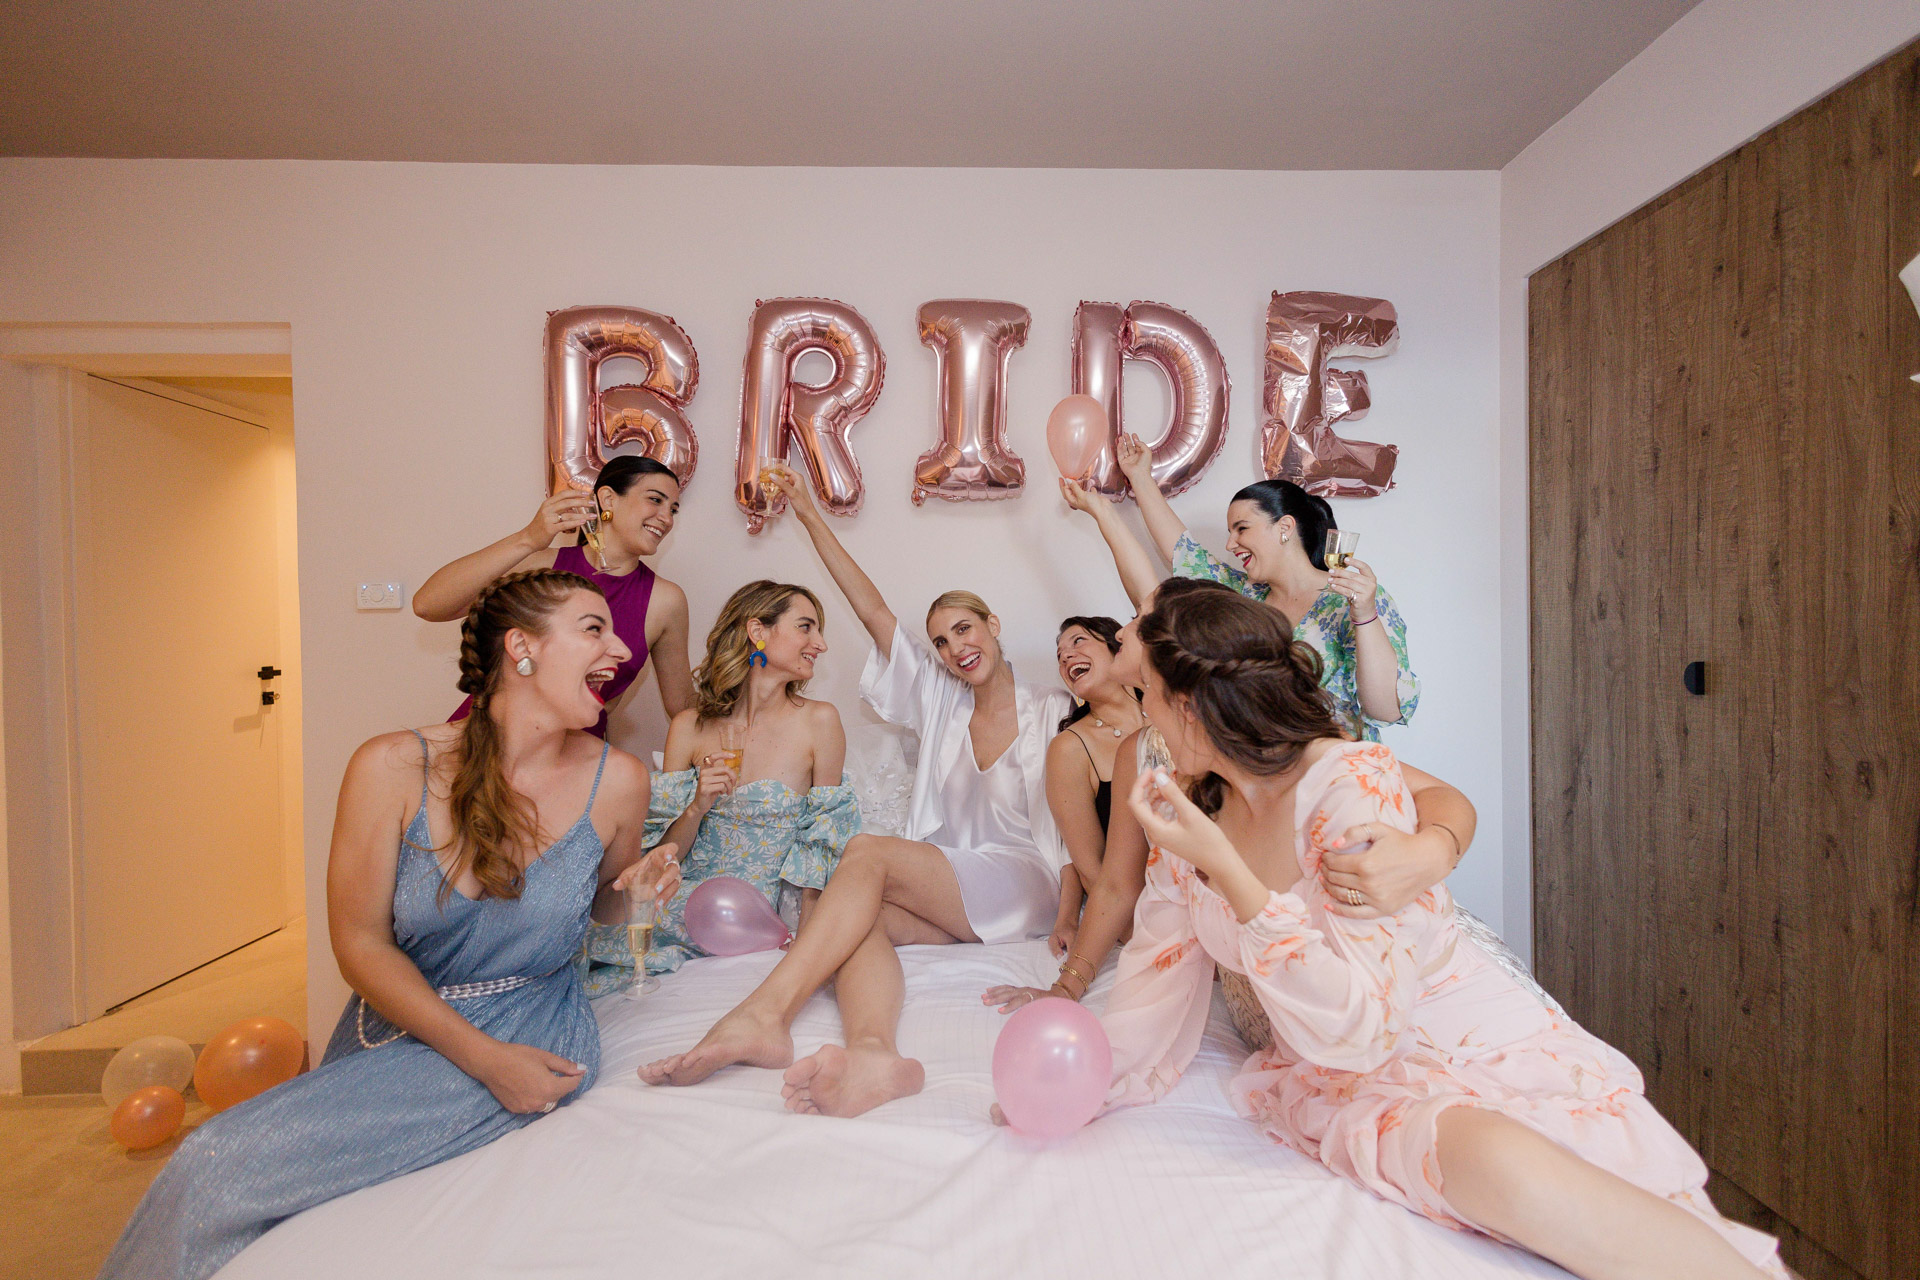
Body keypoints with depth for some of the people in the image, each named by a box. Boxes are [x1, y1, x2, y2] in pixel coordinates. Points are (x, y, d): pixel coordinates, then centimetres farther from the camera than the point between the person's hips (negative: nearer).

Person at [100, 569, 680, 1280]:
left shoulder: (617, 779, -11)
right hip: (395, 1014, 2)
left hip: (529, 1027, -2)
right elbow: (362, 943, -8)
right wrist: (486, 1059, -17)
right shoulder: (394, 768, -12)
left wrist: (638, 885, -15)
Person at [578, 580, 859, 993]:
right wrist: (697, 807, -17)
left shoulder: (819, 721, -5)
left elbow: (824, 837, 1)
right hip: (685, 893, 2)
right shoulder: (689, 727, 0)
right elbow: (667, 852, 3)